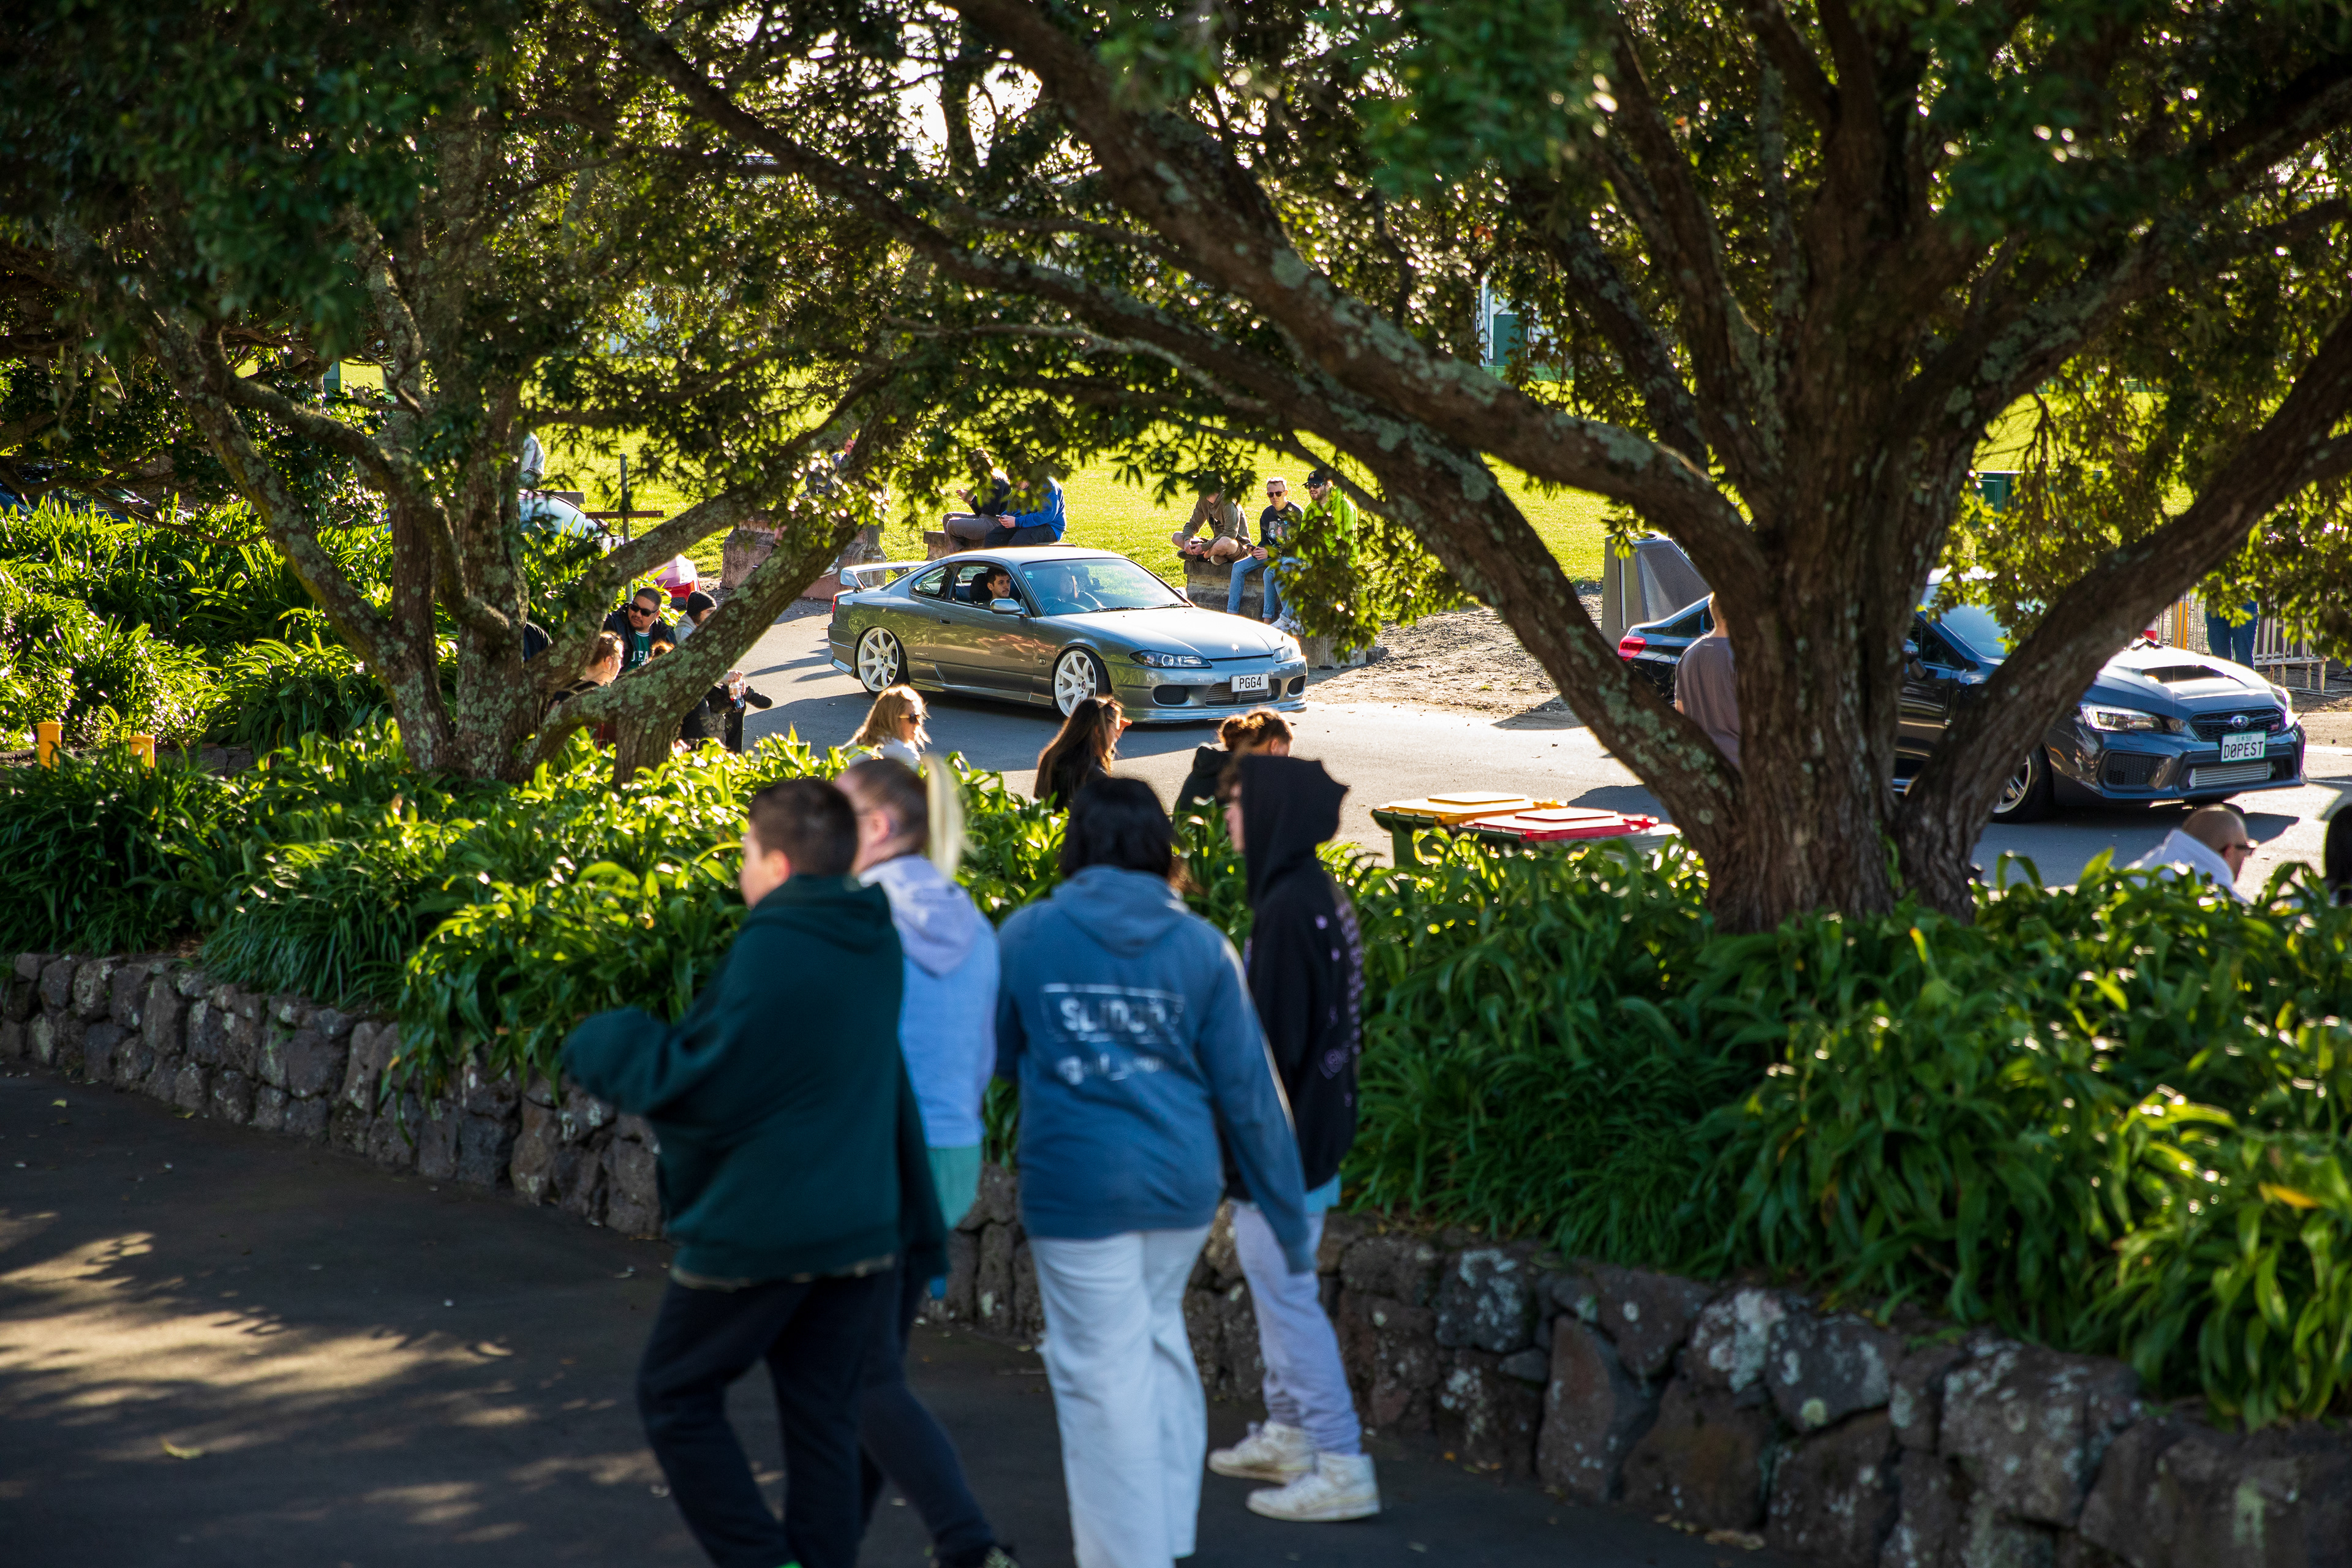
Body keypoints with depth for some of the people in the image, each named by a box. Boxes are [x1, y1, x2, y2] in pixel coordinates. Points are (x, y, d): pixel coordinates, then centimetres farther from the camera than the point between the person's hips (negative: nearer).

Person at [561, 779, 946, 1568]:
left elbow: (693, 1084, -20)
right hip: (861, 1227, 7)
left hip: (758, 1231, -7)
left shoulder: (772, 951, -20)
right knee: (822, 1415, 12)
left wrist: (602, 1045, -3)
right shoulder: (877, 946, 7)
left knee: (676, 1395, 10)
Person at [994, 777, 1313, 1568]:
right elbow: (1248, 1090, 0)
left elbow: (994, 1053, 9)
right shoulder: (1202, 945, 0)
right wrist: (1291, 1221, 6)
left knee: (1105, 1375, 2)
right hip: (1182, 1182, 4)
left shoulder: (1029, 934, -4)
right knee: (1158, 1333, 24)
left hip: (1077, 1183, -3)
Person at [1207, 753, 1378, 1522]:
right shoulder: (1316, 895, 8)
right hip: (1312, 1126, 10)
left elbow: (1275, 1035, -23)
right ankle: (1288, 1435, 31)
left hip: (1285, 1135, -10)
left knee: (1285, 1293, -4)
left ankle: (1341, 1465, -2)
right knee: (1277, 1285, 20)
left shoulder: (1290, 906, -21)